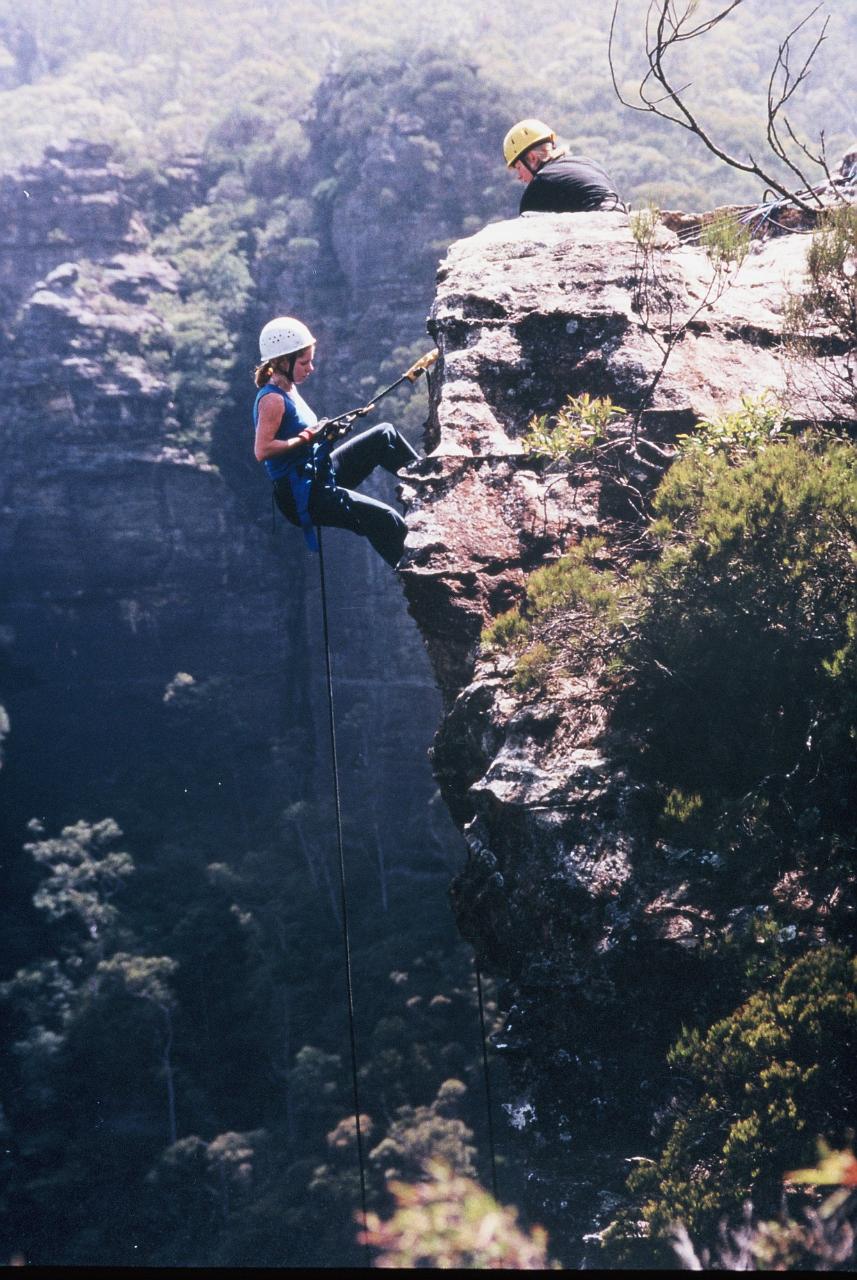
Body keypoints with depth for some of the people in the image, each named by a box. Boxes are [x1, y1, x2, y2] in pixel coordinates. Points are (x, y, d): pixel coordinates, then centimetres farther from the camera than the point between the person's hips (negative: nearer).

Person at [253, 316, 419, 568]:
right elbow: (262, 451, -26)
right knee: (383, 519, -22)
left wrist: (323, 431, 0)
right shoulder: (272, 399, -17)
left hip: (319, 476, 10)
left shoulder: (288, 389, 12)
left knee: (384, 435, 9)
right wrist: (307, 437, -21)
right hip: (301, 496, -10)